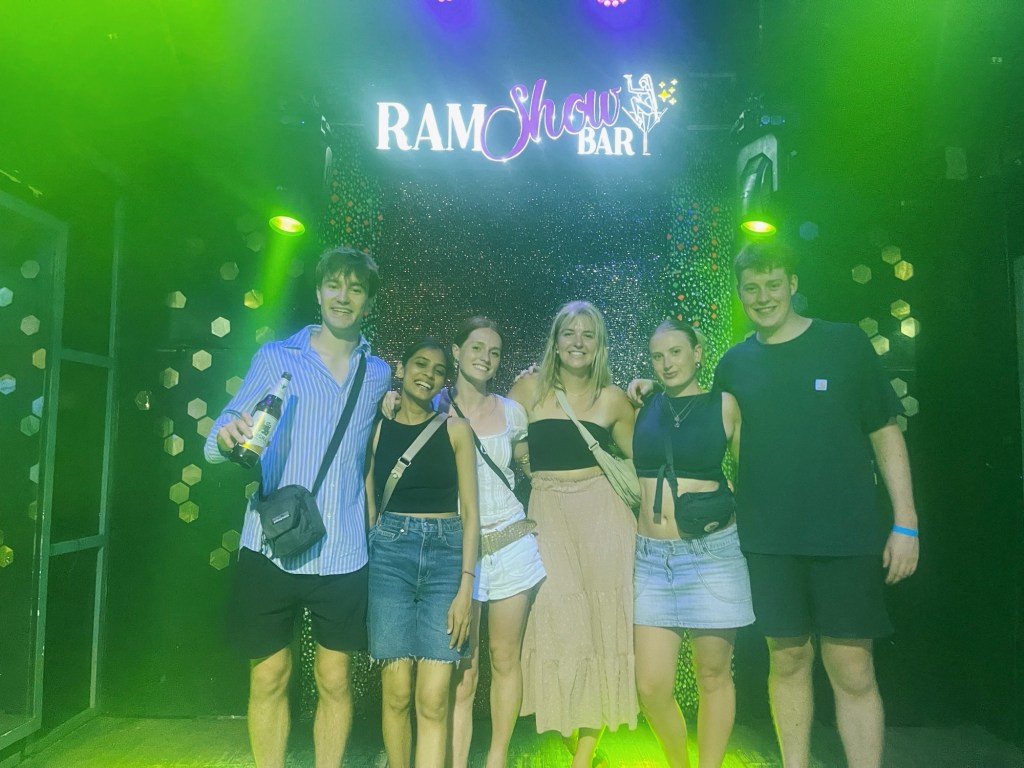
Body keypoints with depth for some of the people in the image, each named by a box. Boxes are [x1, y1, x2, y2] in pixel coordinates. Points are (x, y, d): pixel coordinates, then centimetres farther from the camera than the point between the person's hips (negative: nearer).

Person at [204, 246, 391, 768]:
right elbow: (217, 444, 0)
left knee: (335, 680, 10)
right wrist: (227, 437, -24)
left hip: (342, 556, 1)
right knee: (268, 680, 9)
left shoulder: (380, 375, 7)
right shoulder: (275, 357, 1)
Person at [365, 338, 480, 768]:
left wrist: (466, 586, -6)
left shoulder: (456, 430, 5)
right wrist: (363, 569, 1)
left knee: (433, 700, -3)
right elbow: (368, 507, 10)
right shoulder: (378, 429, 7)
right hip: (390, 555, 1)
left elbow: (469, 511, 2)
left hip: (446, 556, 0)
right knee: (396, 693, 3)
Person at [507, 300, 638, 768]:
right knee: (556, 625, -1)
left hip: (601, 514, 1)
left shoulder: (612, 398, 7)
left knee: (601, 624, 1)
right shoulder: (528, 389, 5)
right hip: (546, 516, 0)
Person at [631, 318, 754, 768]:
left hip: (711, 552, -2)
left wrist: (727, 507, -10)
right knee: (651, 687, 2)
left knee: (712, 677, 9)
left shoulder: (724, 405, 1)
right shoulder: (643, 409, 7)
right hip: (652, 557, 3)